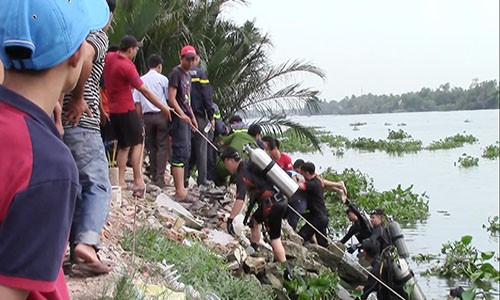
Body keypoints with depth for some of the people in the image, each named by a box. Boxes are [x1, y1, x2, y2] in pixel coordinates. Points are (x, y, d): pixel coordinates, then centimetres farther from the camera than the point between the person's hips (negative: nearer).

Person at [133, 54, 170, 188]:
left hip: (147, 116, 4)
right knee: (163, 146, -1)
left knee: (152, 146, 13)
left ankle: (154, 176, 16)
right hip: (161, 115, -4)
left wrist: (140, 119, 13)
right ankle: (160, 177, -9)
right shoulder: (162, 79, -2)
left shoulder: (141, 80, 7)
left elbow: (136, 102, 6)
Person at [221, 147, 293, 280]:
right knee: (255, 220, 23)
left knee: (275, 238, -1)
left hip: (273, 204, -9)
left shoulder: (242, 175, -12)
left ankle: (287, 271, -1)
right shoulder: (250, 164, 13)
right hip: (281, 198, 9)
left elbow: (240, 200, -23)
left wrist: (230, 219, -20)